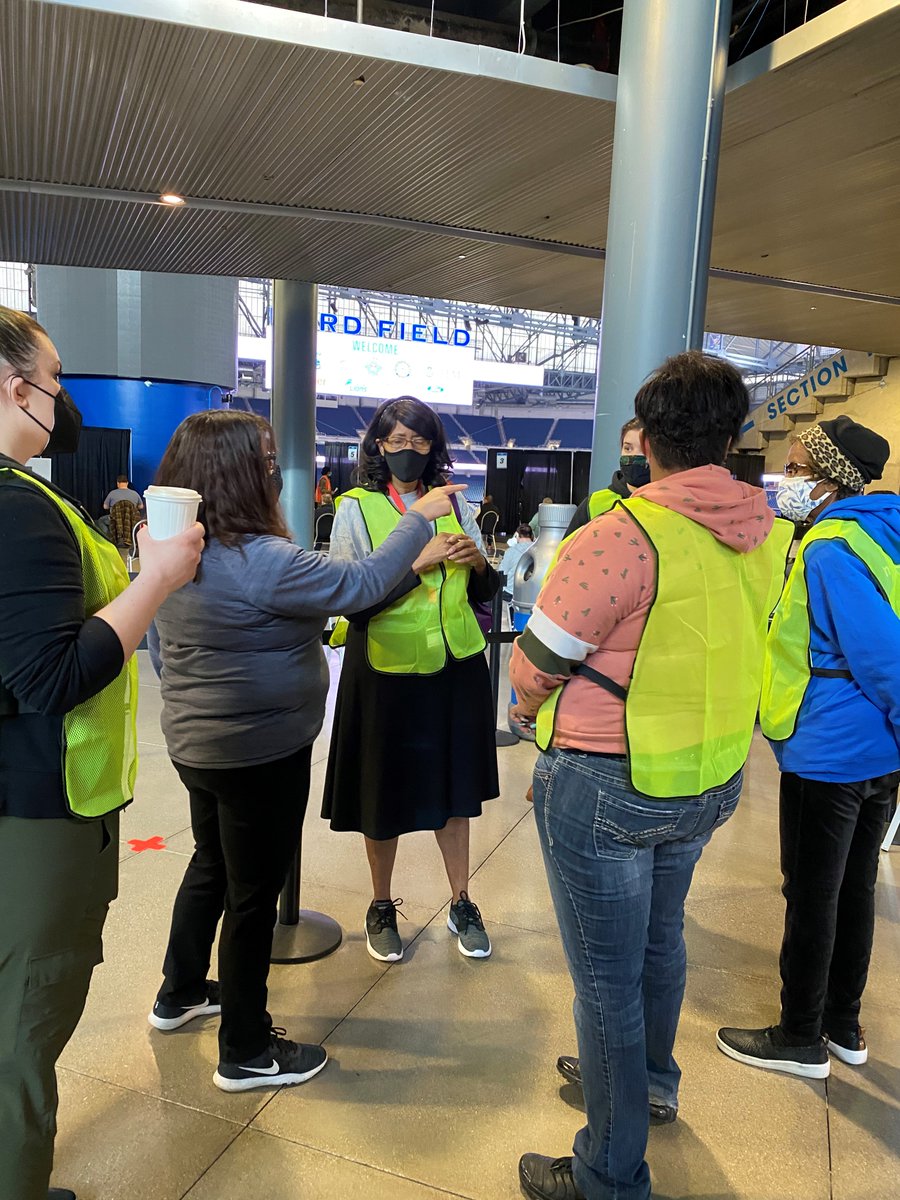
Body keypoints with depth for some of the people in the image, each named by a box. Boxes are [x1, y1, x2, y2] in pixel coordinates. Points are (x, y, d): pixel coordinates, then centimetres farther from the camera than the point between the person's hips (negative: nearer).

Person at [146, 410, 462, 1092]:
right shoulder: (260, 561, -28)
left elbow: (160, 647, 11)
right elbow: (364, 583, -22)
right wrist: (420, 520, -9)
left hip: (195, 745, 9)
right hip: (261, 755, -9)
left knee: (211, 864, 27)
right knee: (255, 894, 7)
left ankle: (180, 994, 47)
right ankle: (246, 1053, 25)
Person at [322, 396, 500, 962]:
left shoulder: (453, 504, 8)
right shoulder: (356, 508, -3)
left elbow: (484, 593, 11)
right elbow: (354, 600, -14)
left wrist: (479, 564, -10)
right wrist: (419, 561, -21)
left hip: (457, 665, 3)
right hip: (388, 667, -3)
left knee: (456, 784, 13)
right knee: (387, 789, 10)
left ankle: (462, 902, 32)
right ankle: (382, 905, 31)